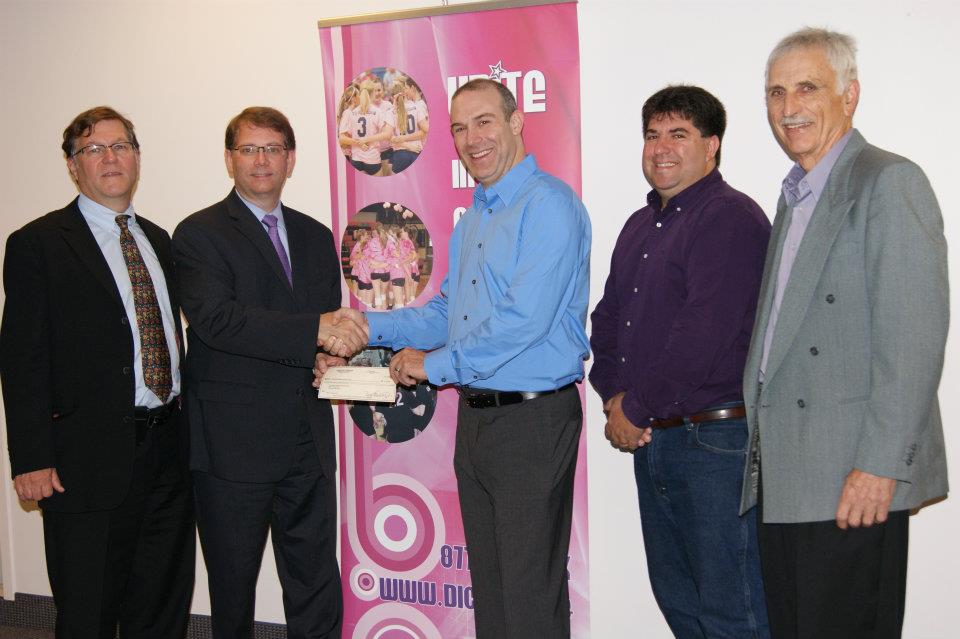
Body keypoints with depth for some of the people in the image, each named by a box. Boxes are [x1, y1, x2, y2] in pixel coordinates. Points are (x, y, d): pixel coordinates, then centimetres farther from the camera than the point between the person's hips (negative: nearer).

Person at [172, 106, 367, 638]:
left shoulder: (316, 237, 15)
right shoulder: (199, 234, -4)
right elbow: (216, 318, -19)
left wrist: (330, 353, -5)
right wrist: (313, 331, -26)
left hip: (309, 442, 5)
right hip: (233, 444, -4)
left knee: (317, 585, 9)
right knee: (233, 586, 11)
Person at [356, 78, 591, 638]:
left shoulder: (549, 204, -14)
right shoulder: (473, 219, 16)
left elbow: (525, 318, -23)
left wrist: (436, 365, -13)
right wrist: (370, 328, 9)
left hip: (533, 419, -9)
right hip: (476, 417, 9)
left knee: (530, 592, -1)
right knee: (489, 583, 17)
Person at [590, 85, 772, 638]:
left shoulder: (732, 219, -11)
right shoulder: (640, 226, 17)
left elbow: (703, 335, -20)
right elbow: (608, 317, 19)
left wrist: (636, 410, -13)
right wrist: (614, 396, 2)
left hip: (716, 440, -9)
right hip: (649, 439, 9)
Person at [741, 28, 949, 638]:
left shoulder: (890, 182, -9)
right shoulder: (795, 195, 19)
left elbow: (914, 338, -17)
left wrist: (880, 464, -20)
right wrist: (760, 442, 13)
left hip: (852, 480, -8)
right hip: (785, 477, 8)